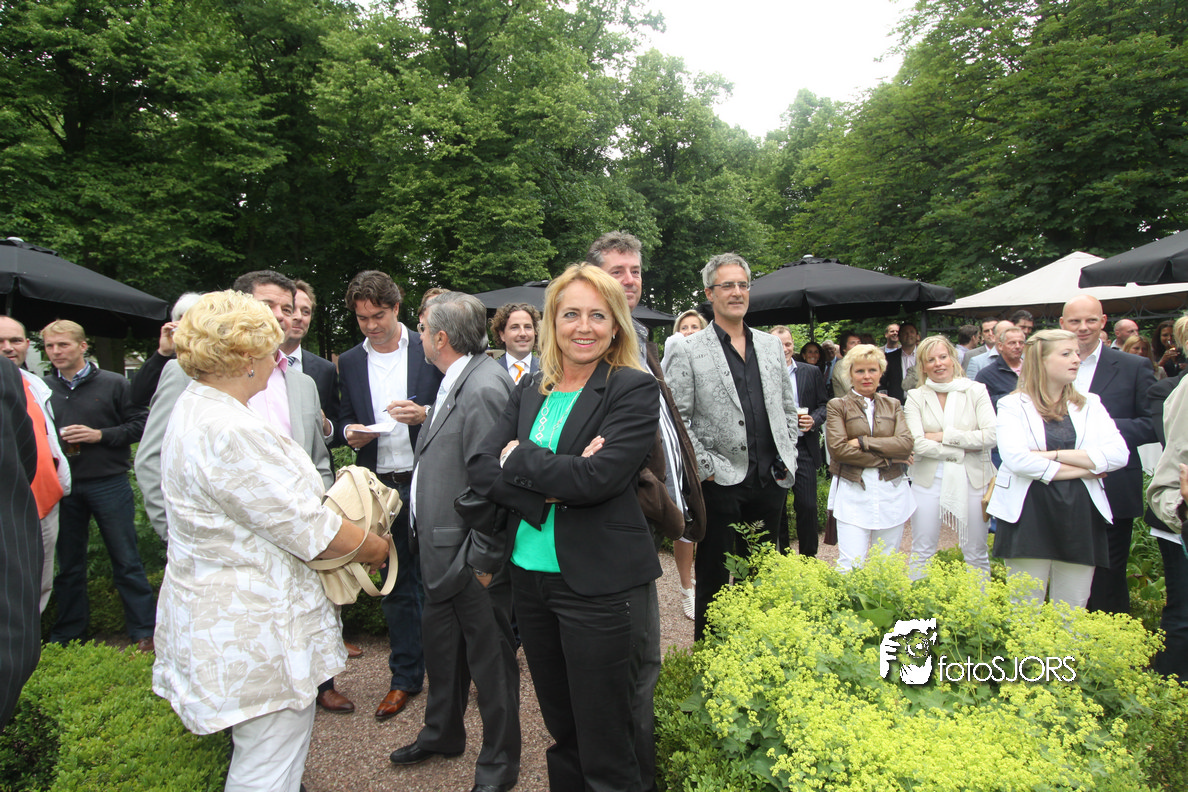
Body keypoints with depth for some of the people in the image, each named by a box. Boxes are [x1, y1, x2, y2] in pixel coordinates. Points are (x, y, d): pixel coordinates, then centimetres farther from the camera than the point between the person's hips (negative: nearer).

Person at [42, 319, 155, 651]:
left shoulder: (113, 383, -2)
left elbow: (138, 424, -3)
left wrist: (100, 435, -15)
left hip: (109, 483, -3)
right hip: (62, 486, 3)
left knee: (126, 561, 3)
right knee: (68, 564, 15)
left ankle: (144, 631, 12)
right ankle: (68, 634, 29)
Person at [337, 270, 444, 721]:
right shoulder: (349, 363, 9)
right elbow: (346, 418, 16)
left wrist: (424, 414, -18)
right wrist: (350, 431, -6)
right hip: (381, 488, 3)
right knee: (396, 584, 12)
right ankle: (405, 677, 26)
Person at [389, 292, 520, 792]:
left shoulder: (484, 388, -24)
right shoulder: (455, 381, 8)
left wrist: (484, 559, -21)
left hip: (471, 560, -10)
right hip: (442, 551, 10)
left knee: (490, 660, 9)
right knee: (441, 648, 26)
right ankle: (442, 734, 50)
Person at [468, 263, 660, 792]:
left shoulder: (634, 390, -8)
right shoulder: (530, 392, 9)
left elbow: (598, 476, -20)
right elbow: (481, 469, 0)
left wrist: (519, 457, -7)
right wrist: (550, 487, -16)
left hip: (600, 585, -5)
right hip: (530, 575, 6)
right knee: (561, 733, 22)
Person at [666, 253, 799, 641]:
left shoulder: (771, 345, 11)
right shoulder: (688, 351, -6)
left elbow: (788, 409, 16)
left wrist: (788, 461, 8)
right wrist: (706, 468, -11)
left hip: (770, 482, 5)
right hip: (721, 483, -5)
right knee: (713, 579, 8)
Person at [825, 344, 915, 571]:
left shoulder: (893, 405, 13)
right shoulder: (837, 406, 3)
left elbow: (906, 443, -3)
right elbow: (837, 448, -11)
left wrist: (863, 442, -11)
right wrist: (887, 458, -11)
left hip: (892, 491, 3)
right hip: (853, 492, -3)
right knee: (851, 564, -10)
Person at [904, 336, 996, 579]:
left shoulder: (976, 390, 2)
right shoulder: (916, 397, 2)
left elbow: (992, 436, -10)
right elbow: (916, 444, -10)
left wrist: (944, 436, -11)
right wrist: (961, 450, -12)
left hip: (973, 479, 0)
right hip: (929, 480, 0)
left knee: (976, 554, 9)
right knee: (922, 552, 7)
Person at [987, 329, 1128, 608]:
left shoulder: (1090, 404, 12)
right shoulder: (1013, 404, 0)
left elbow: (1118, 454, -2)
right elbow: (1016, 458, -16)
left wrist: (1054, 454, -12)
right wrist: (1082, 468, -8)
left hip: (1080, 514, 4)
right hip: (1029, 515, -3)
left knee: (1072, 611, 9)